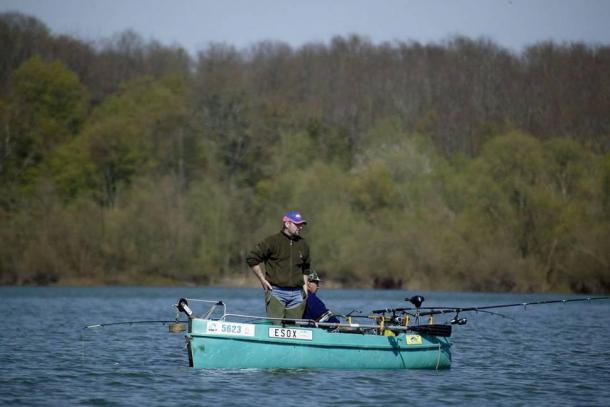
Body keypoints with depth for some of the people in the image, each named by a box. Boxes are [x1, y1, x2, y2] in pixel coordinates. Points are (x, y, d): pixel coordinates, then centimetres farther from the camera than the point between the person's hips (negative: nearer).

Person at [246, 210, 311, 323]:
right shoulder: (272, 242, -4)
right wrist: (262, 280, -4)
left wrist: (305, 286, 17)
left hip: (296, 295, 5)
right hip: (276, 292, -5)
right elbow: (251, 259, -3)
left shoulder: (303, 245, 13)